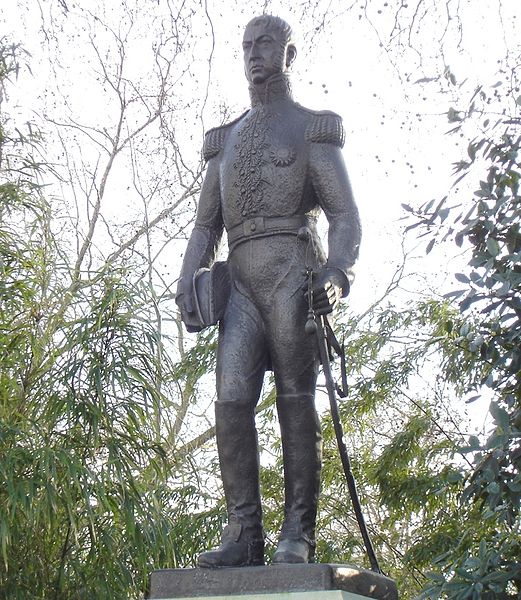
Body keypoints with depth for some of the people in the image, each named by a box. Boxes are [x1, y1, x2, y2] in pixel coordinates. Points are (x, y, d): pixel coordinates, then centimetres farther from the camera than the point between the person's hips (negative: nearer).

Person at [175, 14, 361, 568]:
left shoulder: (312, 129, 12)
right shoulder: (226, 141, 26)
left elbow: (345, 216, 2)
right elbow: (205, 225, 21)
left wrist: (336, 273, -17)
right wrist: (187, 284, 4)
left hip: (292, 270, -4)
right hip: (240, 278, 4)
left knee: (295, 401, -6)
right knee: (231, 400, -10)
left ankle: (297, 537, -3)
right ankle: (243, 535, -10)